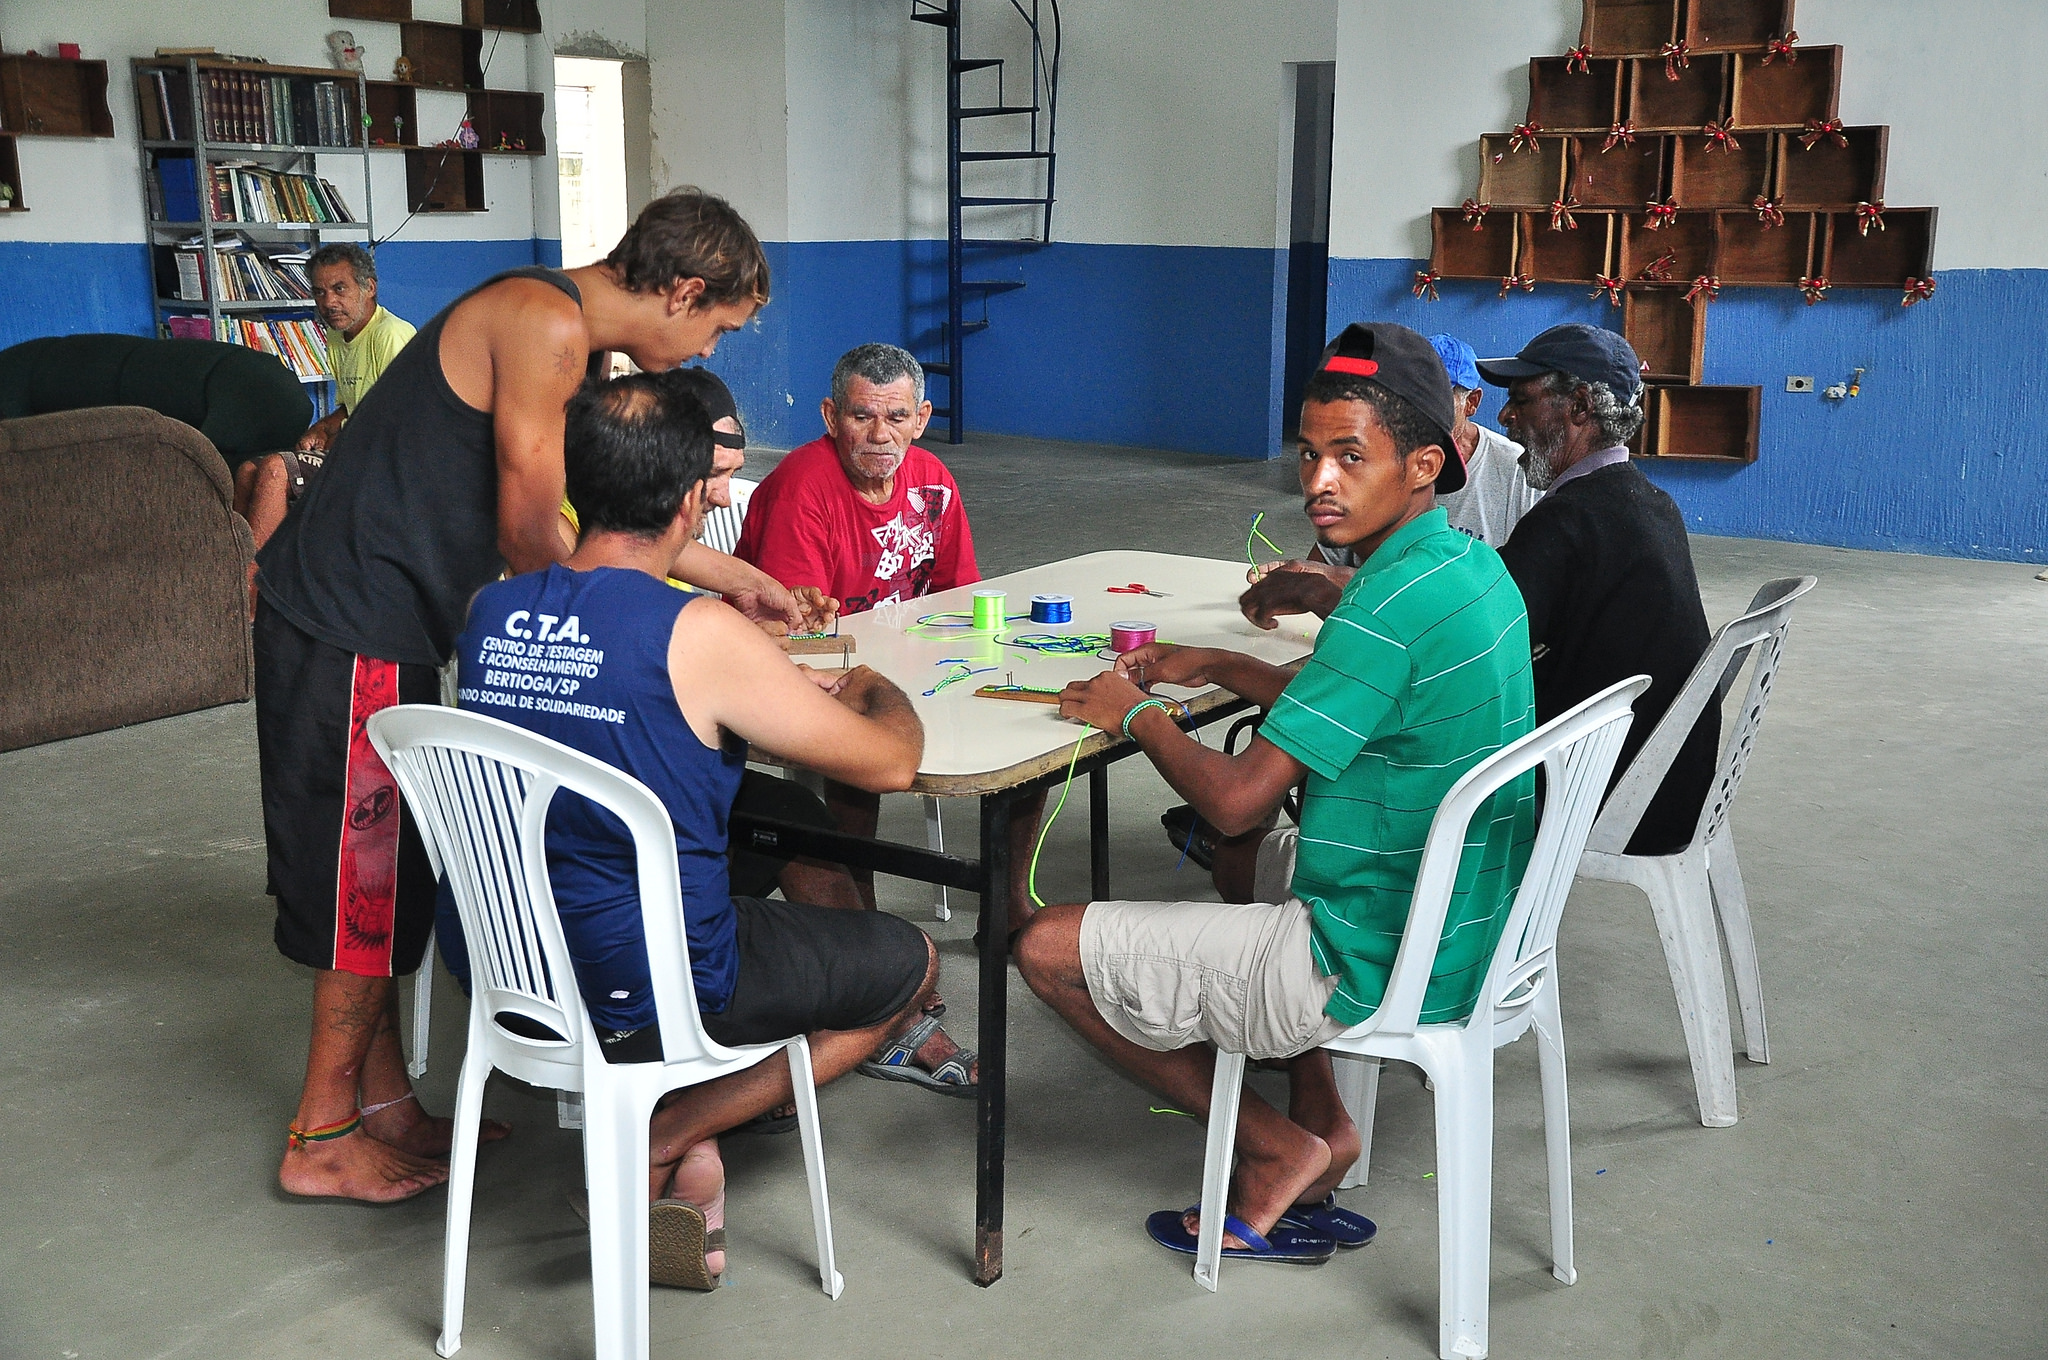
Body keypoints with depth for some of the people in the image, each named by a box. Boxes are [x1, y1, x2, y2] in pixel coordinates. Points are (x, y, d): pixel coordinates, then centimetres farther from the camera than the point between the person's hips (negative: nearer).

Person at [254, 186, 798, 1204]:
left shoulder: (560, 331, 14)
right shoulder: (547, 324, -18)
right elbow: (530, 538, -17)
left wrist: (725, 588, 26)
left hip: (362, 620, 10)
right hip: (349, 631, -10)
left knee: (379, 875, 16)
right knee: (371, 879, 0)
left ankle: (385, 1100, 29)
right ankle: (323, 1140, 14)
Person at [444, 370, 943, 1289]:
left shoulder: (493, 611, -3)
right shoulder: (697, 635, -21)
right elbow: (888, 764, -12)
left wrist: (775, 687, 19)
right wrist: (880, 692, 10)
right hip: (647, 990, -7)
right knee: (910, 961, 15)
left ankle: (685, 1145, 17)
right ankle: (664, 1141, 7)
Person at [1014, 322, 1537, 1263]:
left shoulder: (1394, 603, -25)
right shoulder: (1472, 564, 4)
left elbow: (1237, 801, -24)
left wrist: (1139, 715, -6)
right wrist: (1215, 668, 14)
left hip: (1383, 970, -10)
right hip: (1472, 931, 10)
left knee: (1049, 949, -2)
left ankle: (1279, 1149, 9)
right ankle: (1318, 1119, 24)